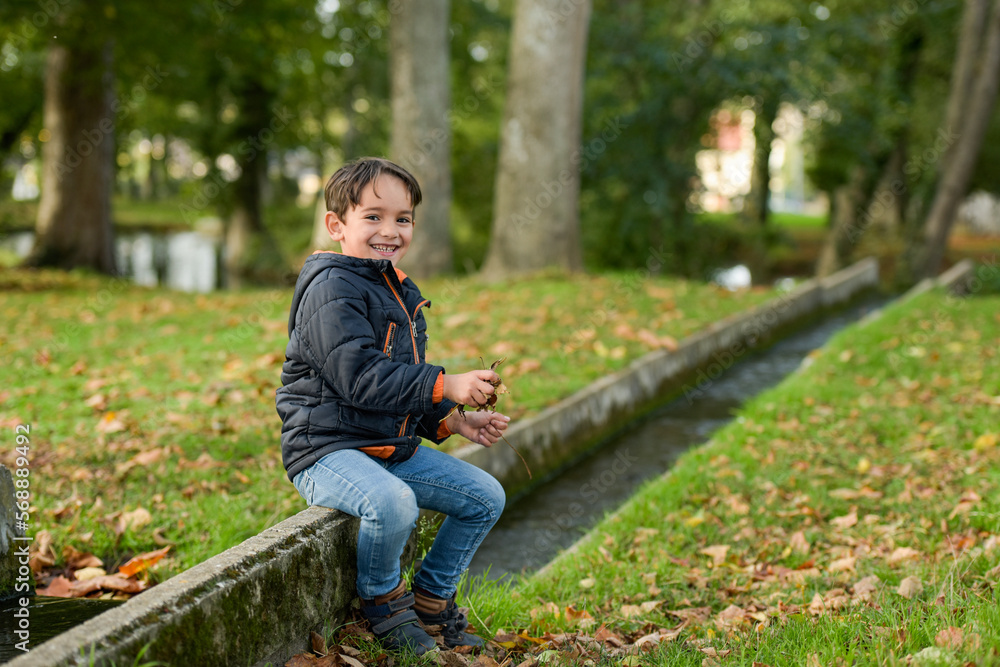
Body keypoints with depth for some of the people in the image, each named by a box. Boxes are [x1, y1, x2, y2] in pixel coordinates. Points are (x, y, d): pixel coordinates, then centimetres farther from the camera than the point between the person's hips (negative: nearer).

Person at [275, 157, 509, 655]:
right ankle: (382, 601, -6)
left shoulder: (400, 293, 15)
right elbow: (361, 379, -25)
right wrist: (446, 386, -24)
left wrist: (456, 422, 9)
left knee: (486, 497, 7)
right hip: (327, 450, -9)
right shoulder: (331, 291, -15)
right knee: (392, 503, -36)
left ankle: (431, 596, 22)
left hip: (393, 447, 9)